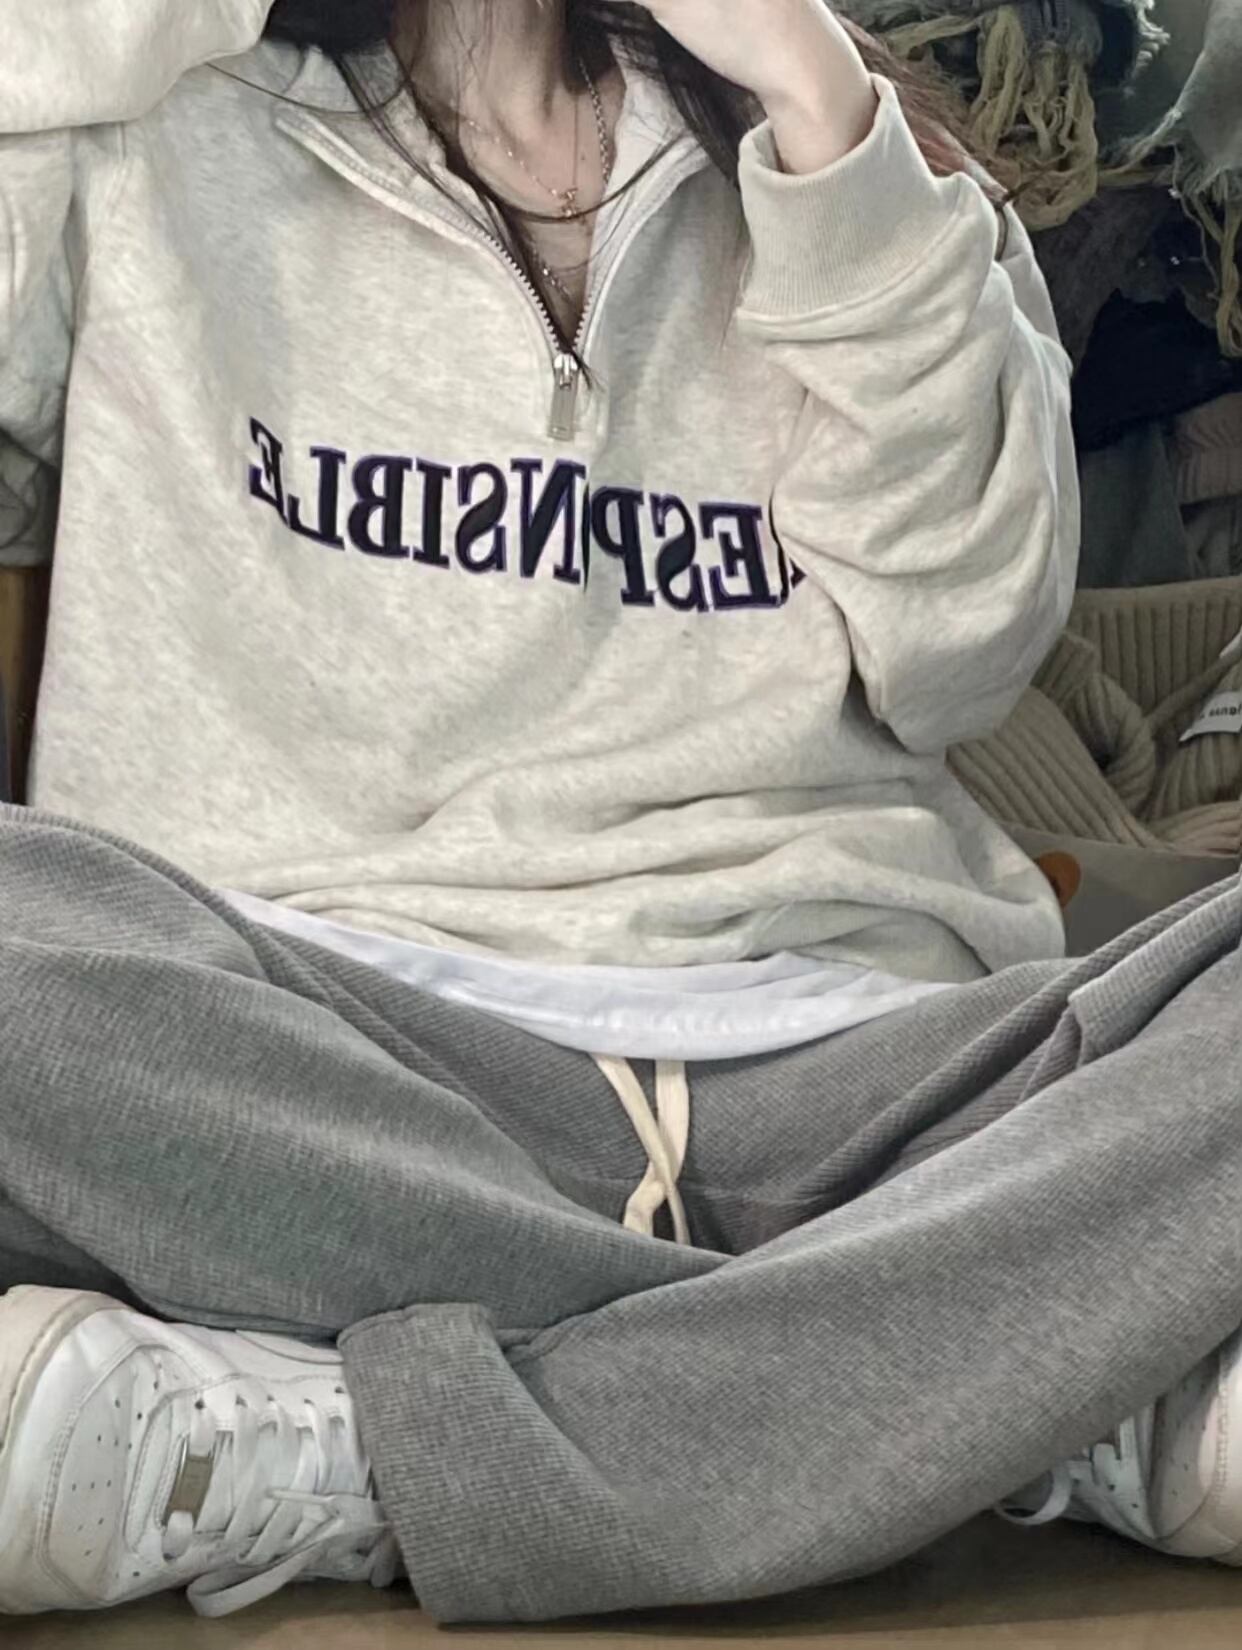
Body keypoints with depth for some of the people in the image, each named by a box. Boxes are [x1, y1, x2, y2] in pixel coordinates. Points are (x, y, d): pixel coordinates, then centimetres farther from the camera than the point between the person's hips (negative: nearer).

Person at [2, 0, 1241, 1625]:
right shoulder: (144, 143, 16)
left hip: (847, 1064, 2)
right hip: (295, 1069, -1)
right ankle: (1087, 1408, -25)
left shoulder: (796, 143, 20)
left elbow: (961, 642, 4)